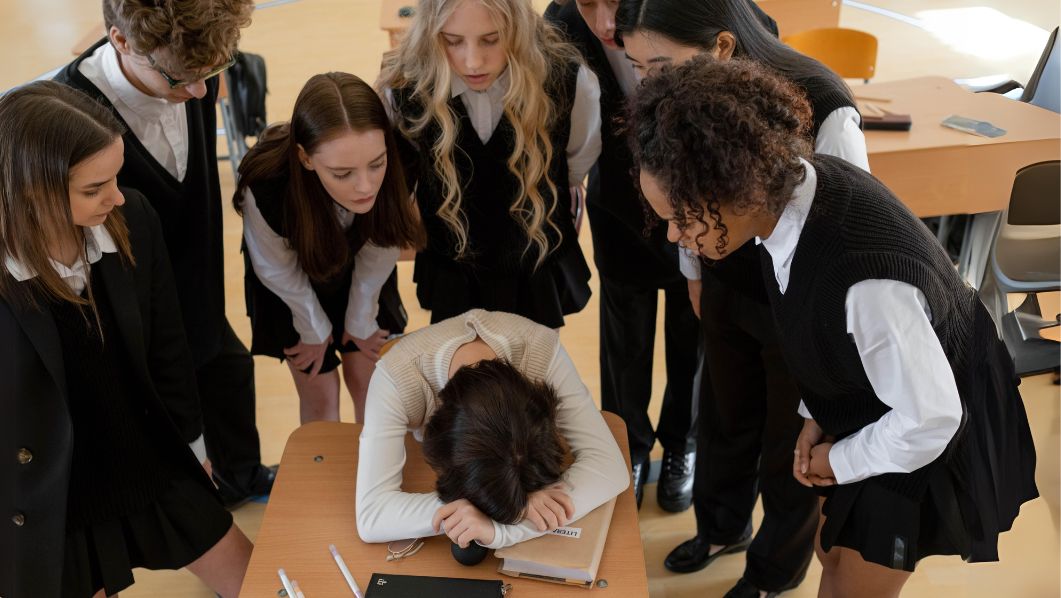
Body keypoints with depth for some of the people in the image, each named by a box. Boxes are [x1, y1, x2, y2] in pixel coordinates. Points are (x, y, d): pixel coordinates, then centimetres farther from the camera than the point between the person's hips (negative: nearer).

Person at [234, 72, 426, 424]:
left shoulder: (393, 168, -35)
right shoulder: (266, 184, -40)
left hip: (361, 281, 2)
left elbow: (379, 250, -14)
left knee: (369, 382, 13)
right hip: (294, 291, -1)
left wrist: (360, 318, -1)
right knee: (319, 395, 11)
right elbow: (278, 270, -18)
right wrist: (316, 328, -2)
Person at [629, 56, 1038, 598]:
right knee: (835, 552, 25)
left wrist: (841, 461, -14)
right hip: (864, 406, 7)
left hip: (924, 433, -7)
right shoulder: (788, 182, -20)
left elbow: (928, 418, -30)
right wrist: (817, 415, 0)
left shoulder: (863, 281, -45)